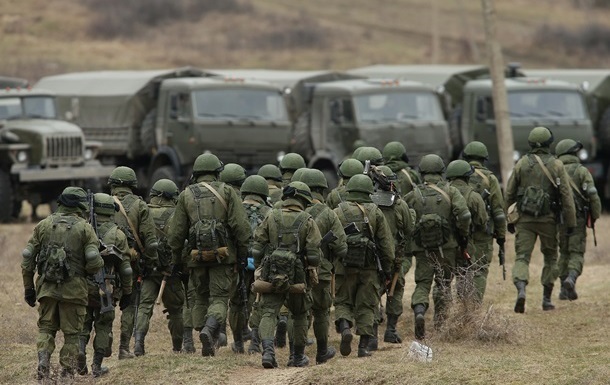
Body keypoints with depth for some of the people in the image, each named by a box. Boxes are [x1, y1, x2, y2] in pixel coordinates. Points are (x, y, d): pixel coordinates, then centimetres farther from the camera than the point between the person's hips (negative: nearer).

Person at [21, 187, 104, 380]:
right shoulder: (84, 228, -3)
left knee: (46, 329, 14)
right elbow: (94, 262, -13)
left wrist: (28, 287, 13)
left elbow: (27, 258, 5)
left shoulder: (43, 225, 5)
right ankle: (67, 374, 7)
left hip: (46, 288, 2)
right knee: (71, 334, 8)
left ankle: (43, 363, -6)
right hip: (73, 289, -2)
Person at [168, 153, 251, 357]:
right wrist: (243, 252, 1)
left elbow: (176, 231, 7)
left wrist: (176, 259, 15)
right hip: (222, 255, -2)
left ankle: (208, 345, 10)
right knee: (219, 298, -1)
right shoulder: (227, 192, 1)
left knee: (201, 298, 15)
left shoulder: (186, 195, 7)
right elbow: (240, 225, -6)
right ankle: (209, 330, -28)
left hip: (197, 256, 2)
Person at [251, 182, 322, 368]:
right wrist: (312, 272, 8)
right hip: (297, 277, 0)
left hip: (271, 275, 0)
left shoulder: (271, 218, 2)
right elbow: (314, 253, -7)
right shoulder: (307, 221, -3)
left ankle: (268, 349, -27)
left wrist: (259, 267, 13)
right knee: (300, 315, 18)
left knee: (268, 313, -3)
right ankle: (299, 357, 26)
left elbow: (257, 247, 1)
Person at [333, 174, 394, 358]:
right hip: (369, 267, 0)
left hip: (344, 267, 0)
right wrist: (387, 269, 8)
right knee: (366, 306, 9)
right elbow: (386, 244, 2)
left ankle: (344, 327, -16)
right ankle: (363, 346, 4)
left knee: (343, 302, 12)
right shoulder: (375, 212, 2)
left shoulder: (338, 212, 1)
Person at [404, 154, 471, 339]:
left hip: (422, 247, 0)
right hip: (447, 246, 0)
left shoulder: (413, 195, 2)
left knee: (422, 283, 3)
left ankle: (419, 311, -22)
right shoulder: (450, 192, -1)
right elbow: (464, 215, -13)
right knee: (443, 282, 17)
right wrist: (463, 235, 2)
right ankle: (440, 316, 12)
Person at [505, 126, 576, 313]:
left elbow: (509, 193, 5)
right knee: (550, 257, 15)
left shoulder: (521, 163, 2)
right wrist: (571, 222, 1)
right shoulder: (556, 165, -3)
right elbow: (566, 195, -4)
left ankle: (521, 289, -28)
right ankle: (547, 299, 16)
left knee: (522, 256, -2)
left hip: (525, 219, 1)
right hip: (548, 219, 0)